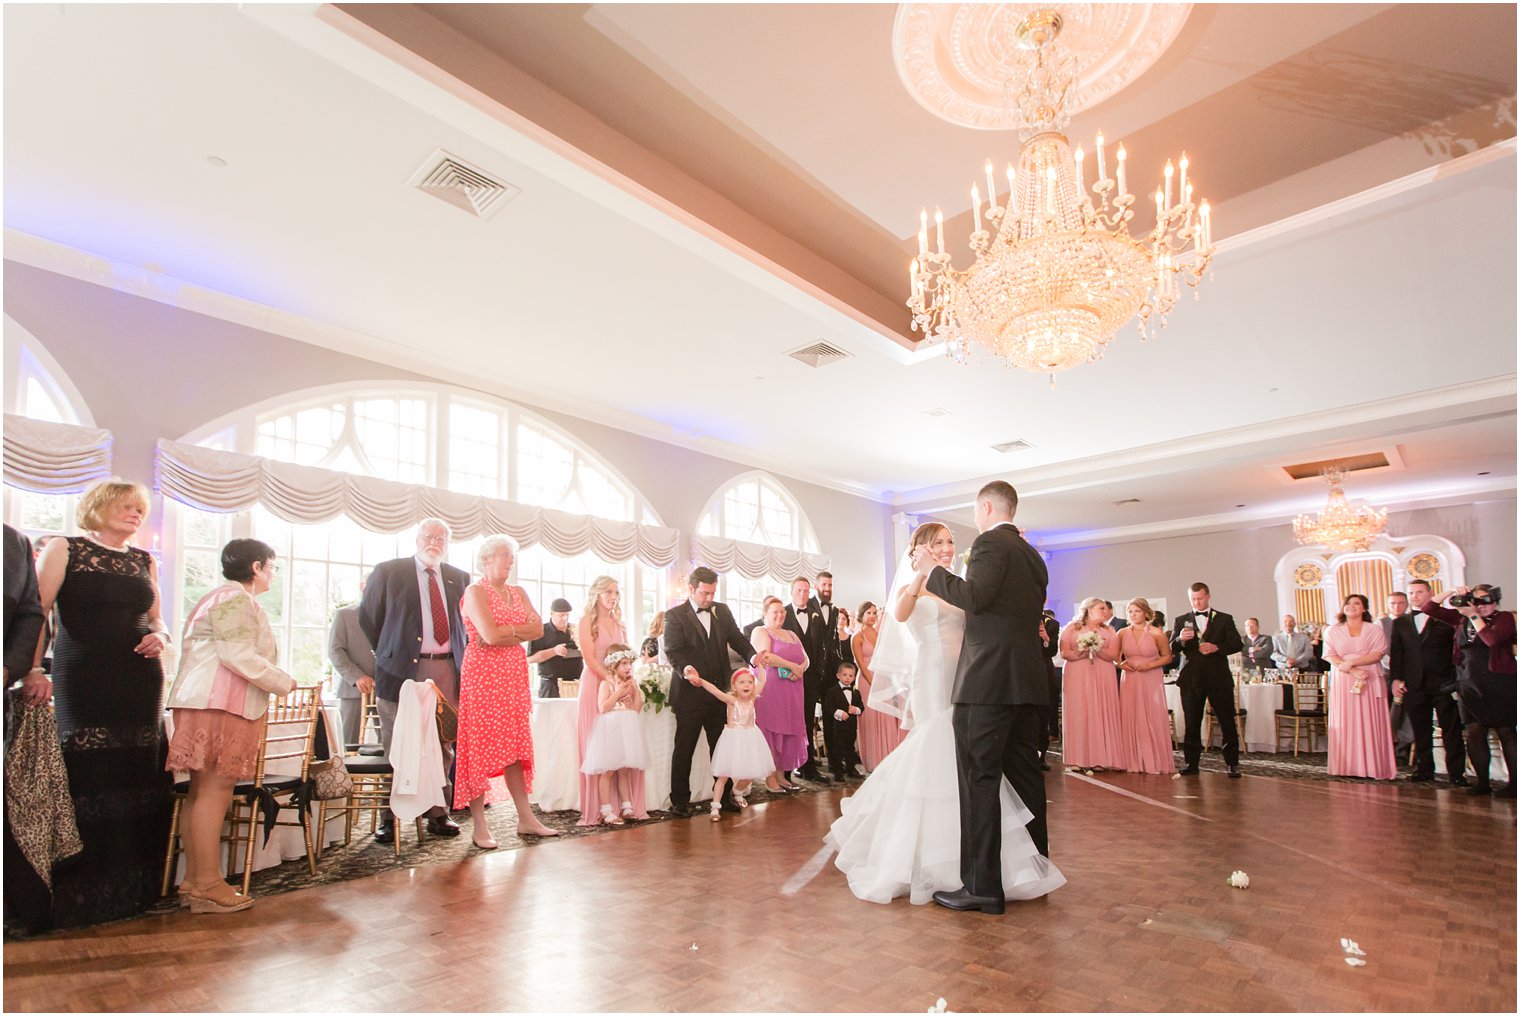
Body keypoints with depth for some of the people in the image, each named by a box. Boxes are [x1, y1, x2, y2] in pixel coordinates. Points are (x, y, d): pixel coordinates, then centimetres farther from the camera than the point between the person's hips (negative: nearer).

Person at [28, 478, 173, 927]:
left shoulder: (145, 562, 16)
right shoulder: (64, 550, 4)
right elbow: (35, 611, -5)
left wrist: (159, 636, -1)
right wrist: (32, 671, -16)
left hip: (140, 683, 4)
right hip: (83, 682, -4)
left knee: (138, 780, 4)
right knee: (87, 782, -4)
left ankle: (132, 887, 14)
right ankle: (81, 894, 9)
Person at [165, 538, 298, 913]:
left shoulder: (224, 598, 25)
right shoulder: (236, 600, -9)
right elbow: (239, 656, -18)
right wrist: (284, 683, -8)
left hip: (209, 702, 11)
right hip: (219, 705, -11)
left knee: (202, 791, 10)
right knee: (215, 790, -10)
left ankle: (193, 879, 14)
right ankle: (208, 885, -8)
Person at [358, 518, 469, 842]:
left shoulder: (459, 578, 11)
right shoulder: (388, 571, 0)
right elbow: (368, 616, 7)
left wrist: (460, 657, 9)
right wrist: (388, 652, 8)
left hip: (447, 670, 3)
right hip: (403, 669, -3)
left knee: (443, 747, 8)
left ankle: (438, 814, 19)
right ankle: (389, 817, 17)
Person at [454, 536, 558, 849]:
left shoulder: (519, 592, 15)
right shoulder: (475, 591, -4)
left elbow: (538, 629, 2)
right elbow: (490, 635, -17)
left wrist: (504, 633, -9)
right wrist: (520, 628, -3)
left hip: (514, 676, 6)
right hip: (483, 674, -6)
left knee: (515, 746, 9)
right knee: (480, 747, -1)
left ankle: (526, 818, 13)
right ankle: (479, 826, 6)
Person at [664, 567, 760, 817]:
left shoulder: (722, 611, 9)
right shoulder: (675, 615, -6)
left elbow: (736, 638, 5)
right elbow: (673, 651, -14)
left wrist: (752, 656, -15)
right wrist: (685, 668, -34)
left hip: (719, 691, 5)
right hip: (690, 693, -4)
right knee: (684, 749, 6)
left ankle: (725, 795, 26)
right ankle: (680, 801, 17)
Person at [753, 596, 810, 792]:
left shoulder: (791, 634, 22)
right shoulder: (760, 632, 0)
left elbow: (806, 658, 13)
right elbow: (766, 656, -16)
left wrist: (800, 669, -9)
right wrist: (793, 666, -13)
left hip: (791, 692, 7)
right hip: (770, 690, -6)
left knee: (788, 731, 5)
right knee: (770, 731, -5)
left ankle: (781, 775, 13)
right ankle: (770, 779, 1)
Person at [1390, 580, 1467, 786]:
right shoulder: (1400, 623, 12)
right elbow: (1395, 653, 9)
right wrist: (1395, 678, 1)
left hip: (1443, 683, -2)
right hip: (1414, 684, 2)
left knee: (1451, 729, 0)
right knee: (1420, 730, 7)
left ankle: (1456, 772, 7)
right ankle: (1424, 770, 15)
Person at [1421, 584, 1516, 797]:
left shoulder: (1505, 618, -1)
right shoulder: (1461, 618, 11)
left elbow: (1492, 640, -19)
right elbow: (1429, 609, 9)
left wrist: (1474, 616, -13)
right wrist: (1452, 593, 0)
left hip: (1499, 685, -4)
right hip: (1469, 685, 4)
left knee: (1506, 732, 0)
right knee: (1474, 733, 3)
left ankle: (1513, 783, 6)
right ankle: (1482, 781, 9)